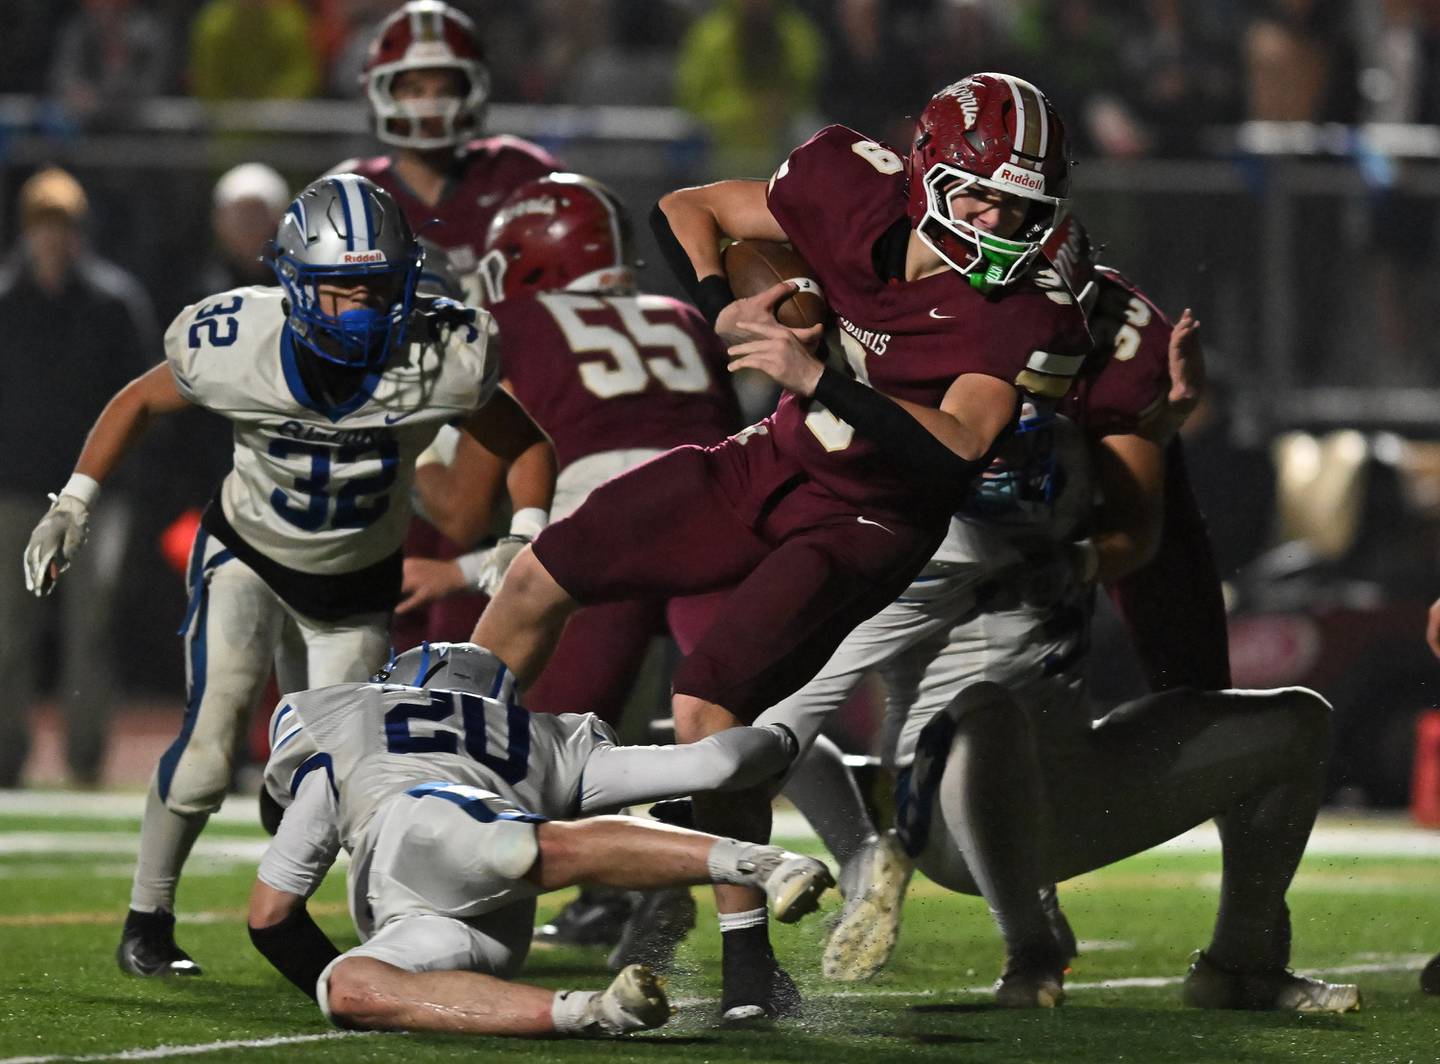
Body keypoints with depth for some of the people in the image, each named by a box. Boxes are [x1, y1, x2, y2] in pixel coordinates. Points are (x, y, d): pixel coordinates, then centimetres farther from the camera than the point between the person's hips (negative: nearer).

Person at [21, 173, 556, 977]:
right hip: (250, 556, -2)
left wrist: (528, 538, -22)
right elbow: (141, 402, -6)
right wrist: (75, 503, -9)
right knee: (216, 720, -21)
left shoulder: (439, 360, -26)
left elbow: (524, 444, -7)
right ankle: (148, 920, -7)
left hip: (358, 583, 2)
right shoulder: (237, 347, -28)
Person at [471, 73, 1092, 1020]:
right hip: (772, 464, 6)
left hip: (862, 525, -6)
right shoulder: (856, 194, -12)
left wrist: (819, 378, -40)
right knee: (544, 576, 9)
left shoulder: (1024, 315, -23)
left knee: (707, 710, -21)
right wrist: (723, 312, -17)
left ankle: (750, 967, -10)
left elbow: (957, 448, -35)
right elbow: (686, 210, 1)